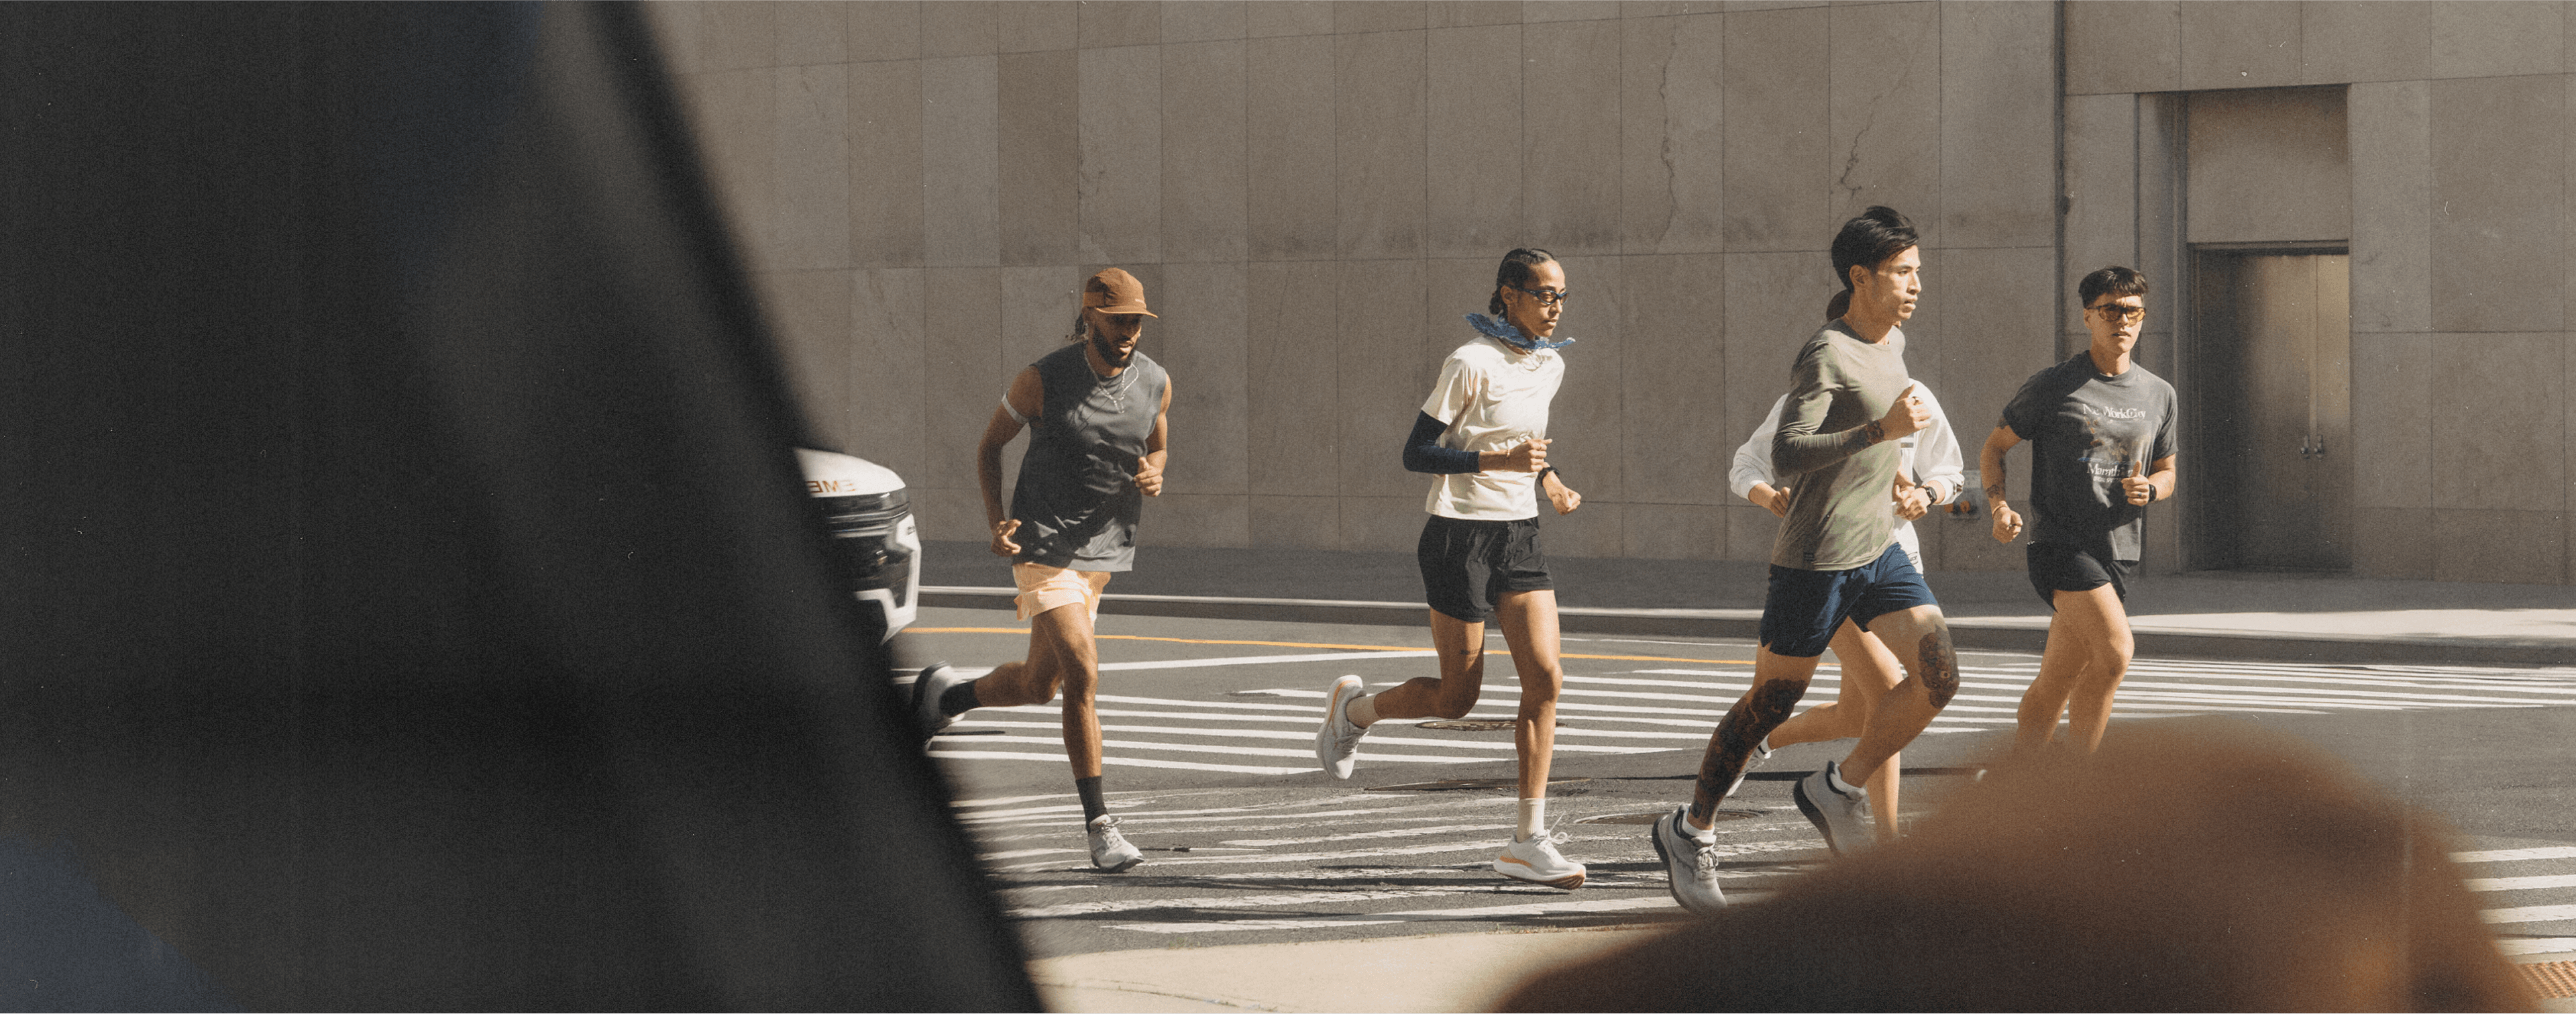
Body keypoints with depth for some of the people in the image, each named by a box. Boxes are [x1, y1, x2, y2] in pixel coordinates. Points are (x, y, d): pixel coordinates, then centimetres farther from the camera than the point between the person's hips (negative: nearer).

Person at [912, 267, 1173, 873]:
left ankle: (946, 695, 46)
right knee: (1082, 672, -20)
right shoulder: (1043, 380, -12)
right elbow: (989, 444, 1)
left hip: (1104, 549, 6)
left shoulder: (1155, 384, 0)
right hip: (1042, 544, -6)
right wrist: (997, 522, -12)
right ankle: (1098, 826, -15)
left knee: (1039, 685, 15)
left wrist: (1153, 477, -6)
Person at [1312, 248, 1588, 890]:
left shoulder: (1549, 366, 9)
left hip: (1519, 536, 6)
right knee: (1457, 697, 1)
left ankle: (1530, 842, -5)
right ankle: (1353, 708, 31)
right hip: (1460, 538, -6)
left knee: (1545, 679, -7)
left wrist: (1549, 481, 6)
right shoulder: (1472, 364, -14)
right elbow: (1417, 453, -14)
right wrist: (1501, 459, -25)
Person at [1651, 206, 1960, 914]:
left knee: (1938, 677, -10)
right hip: (1815, 561, -8)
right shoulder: (1827, 356, -17)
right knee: (1769, 704, 2)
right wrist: (1880, 432, -37)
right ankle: (1690, 832, 19)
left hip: (1880, 552, 8)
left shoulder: (1893, 344, 11)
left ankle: (1839, 789, 7)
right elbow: (1786, 454, -29)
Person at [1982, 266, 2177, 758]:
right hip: (2061, 545, -5)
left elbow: (2166, 472, 23)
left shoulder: (2159, 395, 13)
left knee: (2055, 683, 6)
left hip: (2118, 552, 5)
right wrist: (1999, 505, -11)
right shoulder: (2052, 386, -2)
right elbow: (1995, 447, 6)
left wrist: (2149, 489, -2)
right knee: (2116, 652, -23)